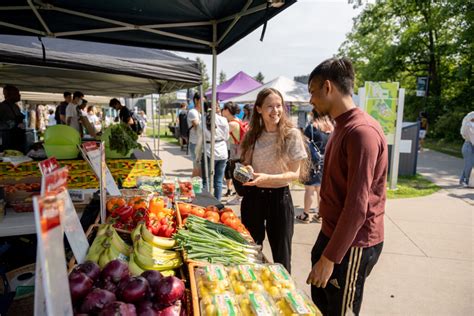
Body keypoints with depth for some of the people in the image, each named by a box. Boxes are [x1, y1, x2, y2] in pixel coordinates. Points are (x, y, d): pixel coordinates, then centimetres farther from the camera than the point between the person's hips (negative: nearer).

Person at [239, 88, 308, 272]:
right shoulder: (252, 135, 2)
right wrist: (245, 170, -11)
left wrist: (266, 178, -26)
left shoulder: (292, 134, -11)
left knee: (281, 256, 9)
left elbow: (295, 173, -11)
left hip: (279, 197, -4)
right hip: (253, 196, 4)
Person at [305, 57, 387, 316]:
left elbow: (358, 205, -25)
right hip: (332, 231, 9)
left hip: (352, 243, -9)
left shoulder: (362, 131, -23)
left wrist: (329, 257, -21)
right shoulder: (342, 126, 9)